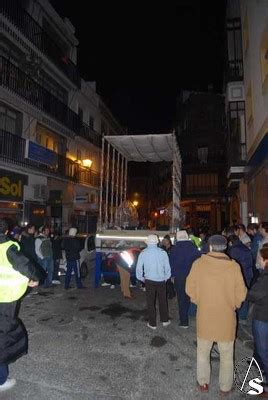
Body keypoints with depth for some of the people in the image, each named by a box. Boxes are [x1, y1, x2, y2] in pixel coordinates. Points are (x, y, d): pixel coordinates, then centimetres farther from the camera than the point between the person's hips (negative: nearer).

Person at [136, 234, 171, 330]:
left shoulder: (143, 253, -9)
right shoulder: (163, 252, -8)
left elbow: (139, 268, -6)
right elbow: (167, 267, -2)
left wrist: (141, 278, 9)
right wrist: (166, 278, 13)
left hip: (149, 281, -1)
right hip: (161, 281, 1)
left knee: (151, 302, 12)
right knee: (162, 301, 18)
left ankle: (152, 324, 20)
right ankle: (165, 320, 32)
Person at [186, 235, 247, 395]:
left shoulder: (198, 264, -15)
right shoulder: (234, 266, -16)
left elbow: (190, 289, -7)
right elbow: (241, 294, -9)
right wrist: (233, 305, 10)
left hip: (204, 316, 0)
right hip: (227, 317, 0)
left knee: (203, 351, 22)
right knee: (226, 354, 21)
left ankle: (203, 383, 38)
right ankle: (225, 387, 37)